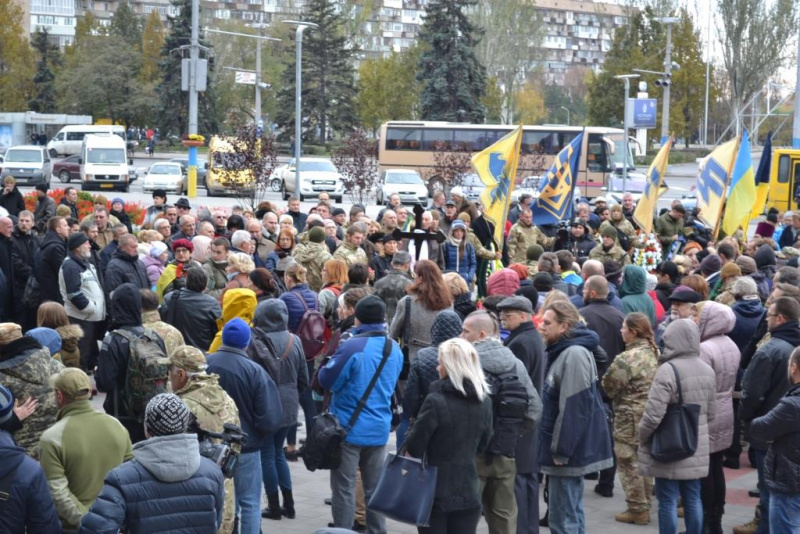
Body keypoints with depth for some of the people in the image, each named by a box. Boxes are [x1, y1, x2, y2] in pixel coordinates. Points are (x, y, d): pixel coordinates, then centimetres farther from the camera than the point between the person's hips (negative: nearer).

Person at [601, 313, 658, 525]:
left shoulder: (626, 359, -21)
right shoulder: (654, 353, 4)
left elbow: (609, 387, -13)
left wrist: (619, 396, 6)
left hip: (630, 418, -8)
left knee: (629, 463, 2)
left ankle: (637, 509, 7)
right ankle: (645, 504, 25)